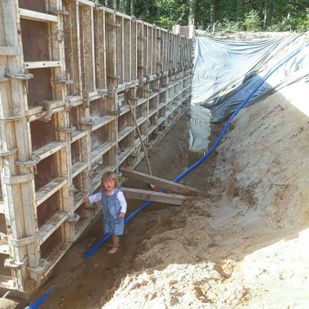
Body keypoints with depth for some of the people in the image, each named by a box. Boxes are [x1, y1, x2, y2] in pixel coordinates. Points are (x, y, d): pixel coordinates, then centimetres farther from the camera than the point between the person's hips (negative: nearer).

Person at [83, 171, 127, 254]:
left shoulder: (118, 193, -25)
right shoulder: (102, 192, -11)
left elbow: (123, 203, -16)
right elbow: (96, 196, 11)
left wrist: (123, 212, -29)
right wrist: (89, 199, -1)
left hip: (117, 217, -5)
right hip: (107, 217, 5)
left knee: (115, 233, 5)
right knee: (111, 232, 21)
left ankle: (115, 246, 28)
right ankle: (116, 243, 46)